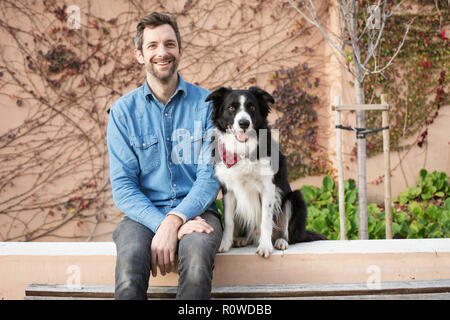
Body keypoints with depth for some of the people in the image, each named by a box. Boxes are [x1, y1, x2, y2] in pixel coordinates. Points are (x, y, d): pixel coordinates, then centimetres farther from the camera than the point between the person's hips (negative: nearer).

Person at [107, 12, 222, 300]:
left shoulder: (206, 104, 5)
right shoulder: (123, 111, 7)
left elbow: (210, 176, -3)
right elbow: (123, 186, 0)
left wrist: (174, 221, -20)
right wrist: (161, 224, -18)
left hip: (195, 210, 0)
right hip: (144, 214, 1)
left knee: (197, 255, -36)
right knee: (130, 262, -34)